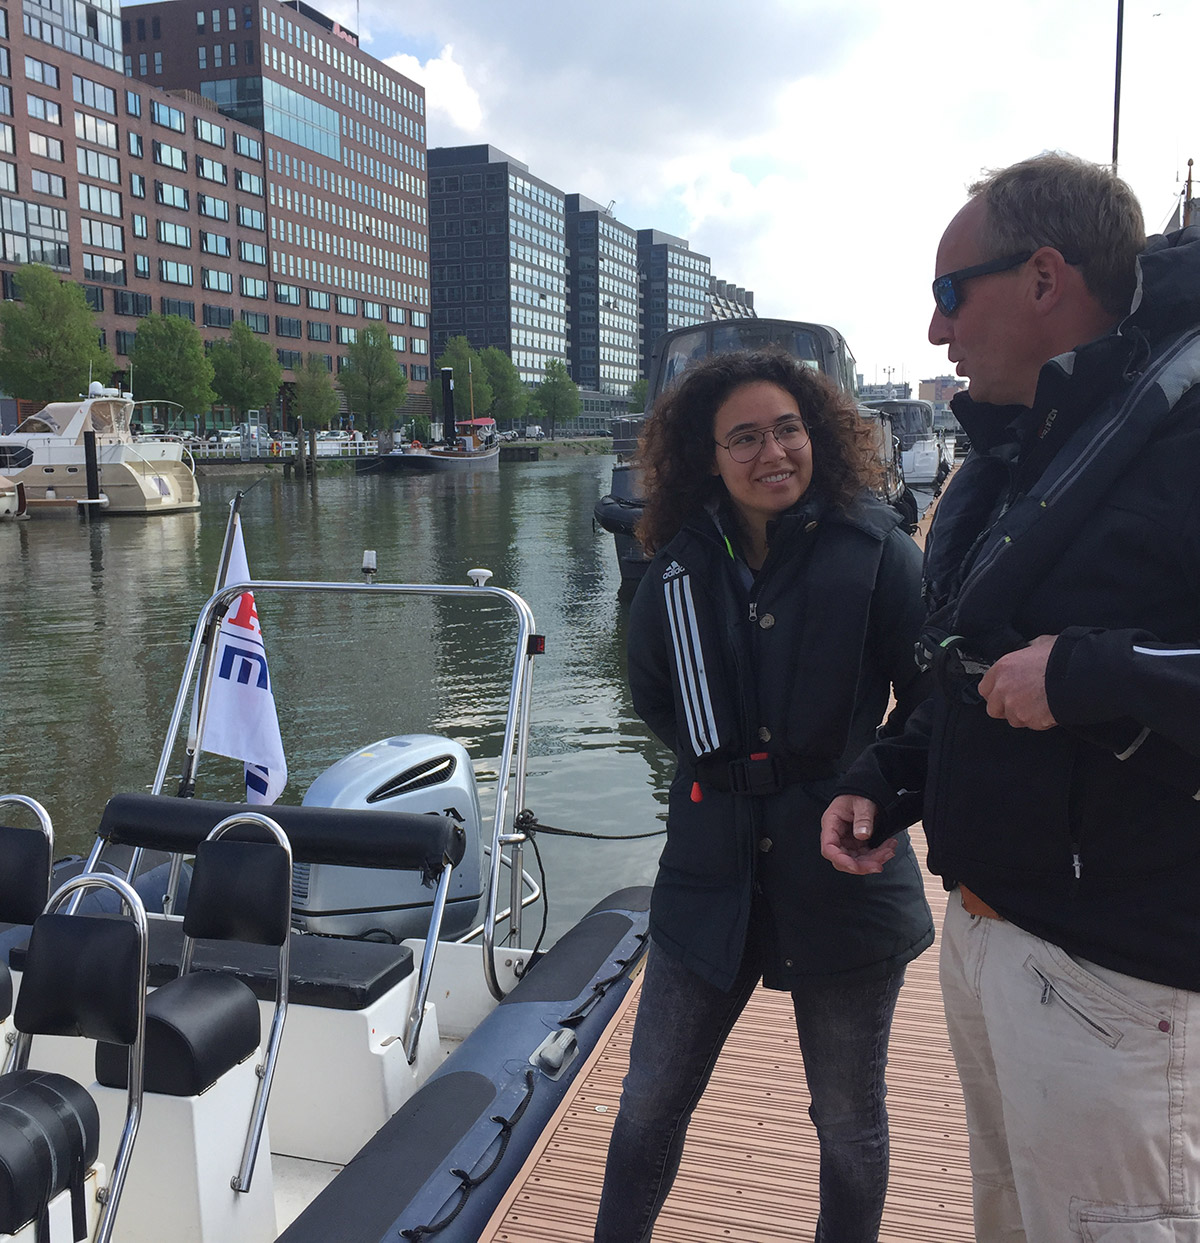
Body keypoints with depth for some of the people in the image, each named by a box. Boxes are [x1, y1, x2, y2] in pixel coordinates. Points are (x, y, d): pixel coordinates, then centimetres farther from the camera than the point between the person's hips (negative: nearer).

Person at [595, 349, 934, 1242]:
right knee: (650, 1106, 14)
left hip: (843, 874, -2)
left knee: (850, 1121, 17)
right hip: (713, 874, 3)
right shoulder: (682, 564, -1)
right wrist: (716, 763, 6)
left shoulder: (875, 549, -11)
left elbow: (937, 699, -5)